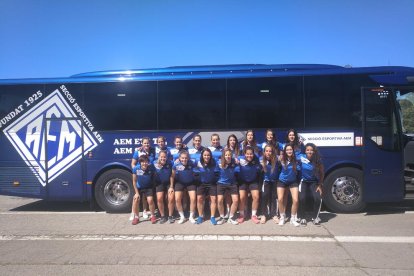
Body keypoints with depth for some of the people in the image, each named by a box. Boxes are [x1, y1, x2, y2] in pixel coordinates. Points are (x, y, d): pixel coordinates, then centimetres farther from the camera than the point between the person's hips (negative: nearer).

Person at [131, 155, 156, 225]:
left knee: (150, 200, -18)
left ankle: (152, 216, 6)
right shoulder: (136, 168, -22)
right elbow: (134, 181, -11)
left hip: (149, 187, -1)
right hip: (139, 187, 2)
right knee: (135, 199, -13)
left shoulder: (151, 168, -26)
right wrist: (136, 192, -11)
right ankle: (136, 217, 8)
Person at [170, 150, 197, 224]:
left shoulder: (191, 163, -24)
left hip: (190, 183, 0)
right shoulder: (176, 164, -20)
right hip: (179, 183, 0)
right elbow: (172, 175, -7)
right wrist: (171, 186, -4)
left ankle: (191, 217, 13)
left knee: (193, 199, -9)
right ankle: (182, 217, 10)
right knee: (177, 199, -10)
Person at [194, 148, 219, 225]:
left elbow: (217, 173, -5)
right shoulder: (198, 163, -11)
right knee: (199, 198, -10)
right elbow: (196, 173, -3)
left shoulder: (214, 163, -11)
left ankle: (212, 217, 6)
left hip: (212, 183, 0)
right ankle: (200, 216, 6)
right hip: (201, 183, 0)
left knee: (213, 199, -6)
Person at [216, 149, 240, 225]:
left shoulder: (234, 162, -11)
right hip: (221, 183, -1)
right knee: (220, 200, -12)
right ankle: (222, 217, 12)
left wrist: (237, 164, -15)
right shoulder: (219, 163, -11)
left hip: (232, 183, 1)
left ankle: (231, 217, 15)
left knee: (235, 200, -7)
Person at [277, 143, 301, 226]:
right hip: (282, 181, 0)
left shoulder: (296, 159, -14)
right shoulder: (282, 159, -14)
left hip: (293, 182, 0)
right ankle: (282, 217, 9)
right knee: (280, 199, -12)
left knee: (295, 200, -12)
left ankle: (293, 219, 8)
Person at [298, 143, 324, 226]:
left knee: (318, 198, -17)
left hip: (314, 182, 1)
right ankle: (302, 218, 3)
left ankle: (315, 217, 7)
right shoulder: (301, 158, -16)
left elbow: (321, 174, -2)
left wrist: (320, 185, -3)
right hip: (304, 182, -1)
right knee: (302, 198, -18)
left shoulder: (318, 161, -13)